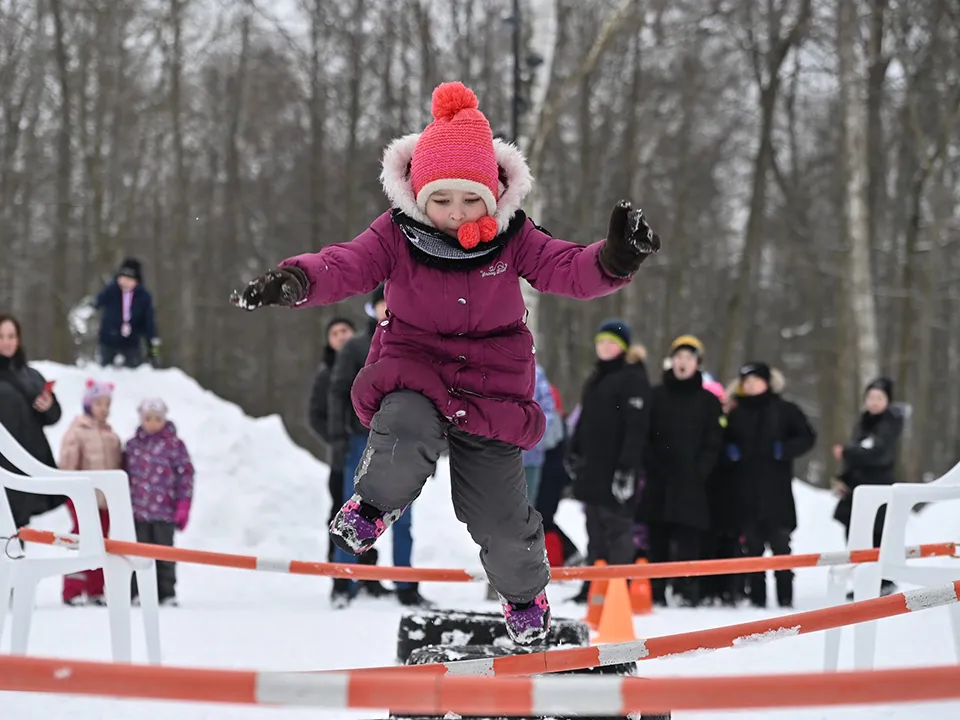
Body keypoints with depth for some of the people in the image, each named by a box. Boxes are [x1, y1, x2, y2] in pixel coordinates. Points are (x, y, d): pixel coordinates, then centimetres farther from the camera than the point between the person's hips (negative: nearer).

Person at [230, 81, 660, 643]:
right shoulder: (396, 237, -10)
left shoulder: (513, 239, -8)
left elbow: (570, 270, -18)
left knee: (500, 518, 2)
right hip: (413, 375, -1)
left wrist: (615, 259, -41)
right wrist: (295, 280, -45)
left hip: (491, 387, 1)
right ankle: (375, 505, -3)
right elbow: (345, 268, -23)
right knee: (405, 433, -37)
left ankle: (526, 594, 34)